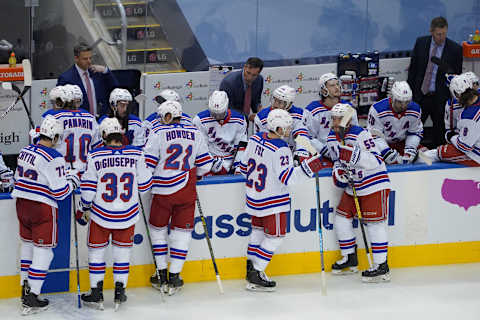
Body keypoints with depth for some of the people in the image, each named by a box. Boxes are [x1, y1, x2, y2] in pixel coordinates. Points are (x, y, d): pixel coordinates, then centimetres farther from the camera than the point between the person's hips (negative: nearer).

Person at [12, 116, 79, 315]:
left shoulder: (25, 151, 6)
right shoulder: (54, 158, -17)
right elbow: (60, 191, -17)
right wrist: (72, 180, 2)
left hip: (22, 204, 7)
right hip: (43, 208, -7)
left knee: (28, 244, 21)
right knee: (43, 251, -1)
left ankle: (25, 287, 29)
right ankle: (31, 298, -4)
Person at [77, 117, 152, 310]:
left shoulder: (95, 156, -13)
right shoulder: (136, 155, -9)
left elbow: (88, 188, -8)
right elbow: (144, 185, -1)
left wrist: (83, 210, 8)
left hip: (101, 215, -1)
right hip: (127, 215, 2)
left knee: (96, 251, 14)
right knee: (122, 251, 18)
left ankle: (96, 294, 17)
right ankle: (120, 292, 20)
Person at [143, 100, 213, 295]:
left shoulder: (158, 133, -8)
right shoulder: (194, 133, 3)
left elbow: (147, 163, -10)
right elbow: (204, 163, 9)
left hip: (164, 190, -3)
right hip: (186, 191, 3)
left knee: (158, 228, 15)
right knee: (181, 231, 9)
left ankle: (162, 275, 18)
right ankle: (174, 278, 8)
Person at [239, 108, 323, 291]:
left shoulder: (255, 139, -1)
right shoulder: (280, 149, -25)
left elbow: (244, 166, 10)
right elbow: (288, 177, -28)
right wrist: (312, 166, -31)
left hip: (253, 198, 8)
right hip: (272, 201, -8)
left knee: (258, 229, 23)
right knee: (275, 236, 3)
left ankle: (251, 267, 31)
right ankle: (255, 276, 1)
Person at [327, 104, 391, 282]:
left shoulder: (360, 135, -21)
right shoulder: (332, 138, 3)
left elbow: (376, 162, -26)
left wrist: (356, 155, -40)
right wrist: (338, 172, -4)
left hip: (374, 185, -8)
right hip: (353, 186, 8)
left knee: (374, 222, -9)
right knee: (342, 217, 8)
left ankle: (381, 266, -7)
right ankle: (350, 259, 23)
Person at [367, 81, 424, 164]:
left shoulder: (415, 110, -15)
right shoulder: (377, 110, -29)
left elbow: (415, 132, -2)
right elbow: (374, 136, -24)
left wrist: (409, 151, -17)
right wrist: (388, 154, -30)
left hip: (401, 142, 4)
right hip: (381, 144, -4)